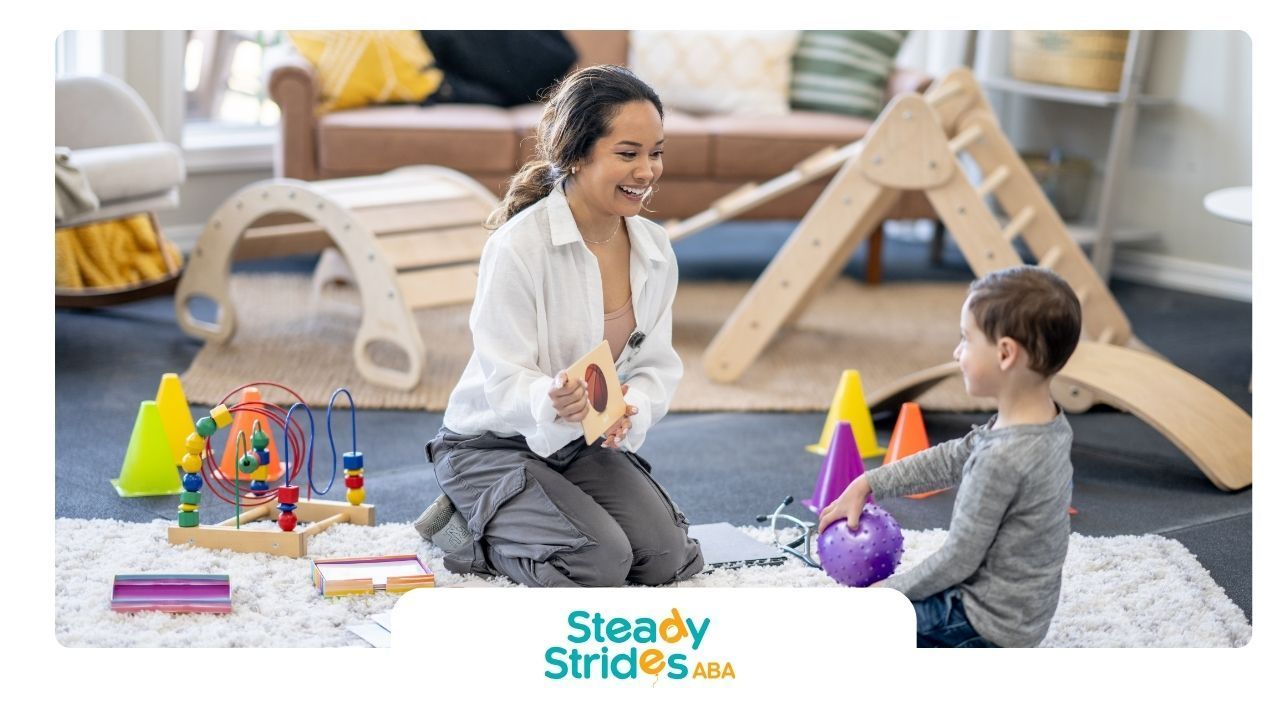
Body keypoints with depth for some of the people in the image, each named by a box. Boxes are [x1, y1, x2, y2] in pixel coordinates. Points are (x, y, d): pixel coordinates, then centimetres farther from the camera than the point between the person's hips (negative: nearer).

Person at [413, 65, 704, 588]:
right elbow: (504, 379, -24)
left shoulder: (655, 249, -3)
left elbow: (658, 366, -3)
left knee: (666, 558, -10)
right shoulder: (518, 244, -22)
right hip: (495, 444, -6)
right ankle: (463, 531, 4)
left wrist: (629, 413, -27)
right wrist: (552, 402, -47)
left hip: (585, 445, 6)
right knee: (600, 564, -23)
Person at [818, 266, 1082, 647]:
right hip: (1022, 612, 9)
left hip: (988, 623, -9)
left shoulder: (1003, 458, -31)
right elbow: (950, 460, 9)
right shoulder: (1050, 424, -3)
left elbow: (958, 560, -22)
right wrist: (866, 485, 9)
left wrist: (888, 589, -8)